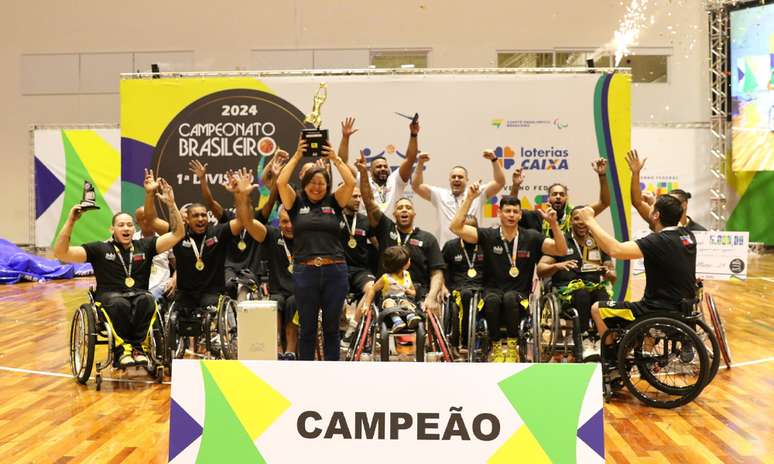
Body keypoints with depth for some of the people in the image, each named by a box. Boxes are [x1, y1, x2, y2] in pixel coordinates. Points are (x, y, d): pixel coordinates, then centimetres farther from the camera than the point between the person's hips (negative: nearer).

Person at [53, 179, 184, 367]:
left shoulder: (144, 246, 13)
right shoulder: (99, 249, 8)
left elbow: (177, 233, 6)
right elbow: (61, 253, 0)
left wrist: (171, 204, -5)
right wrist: (70, 221, -9)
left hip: (138, 295, 2)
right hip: (109, 296, -1)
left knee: (147, 300, -35)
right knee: (120, 303, -38)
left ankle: (137, 345, -23)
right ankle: (122, 347, -23)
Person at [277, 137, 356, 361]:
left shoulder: (333, 202, 10)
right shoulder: (297, 204, 8)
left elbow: (351, 183, -2)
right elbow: (281, 182, -5)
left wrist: (335, 158, -2)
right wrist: (296, 156, -3)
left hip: (335, 270, 1)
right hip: (305, 271, -1)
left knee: (331, 327, 9)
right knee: (307, 328, 8)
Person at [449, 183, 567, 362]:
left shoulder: (531, 238, 5)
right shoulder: (488, 235, 2)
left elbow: (561, 250, -1)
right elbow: (456, 227, -7)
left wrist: (554, 224, -15)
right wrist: (469, 198, -12)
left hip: (519, 295, 0)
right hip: (492, 290, 0)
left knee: (509, 298, -35)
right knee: (492, 300, -36)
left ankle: (512, 346, -15)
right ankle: (496, 347, -14)